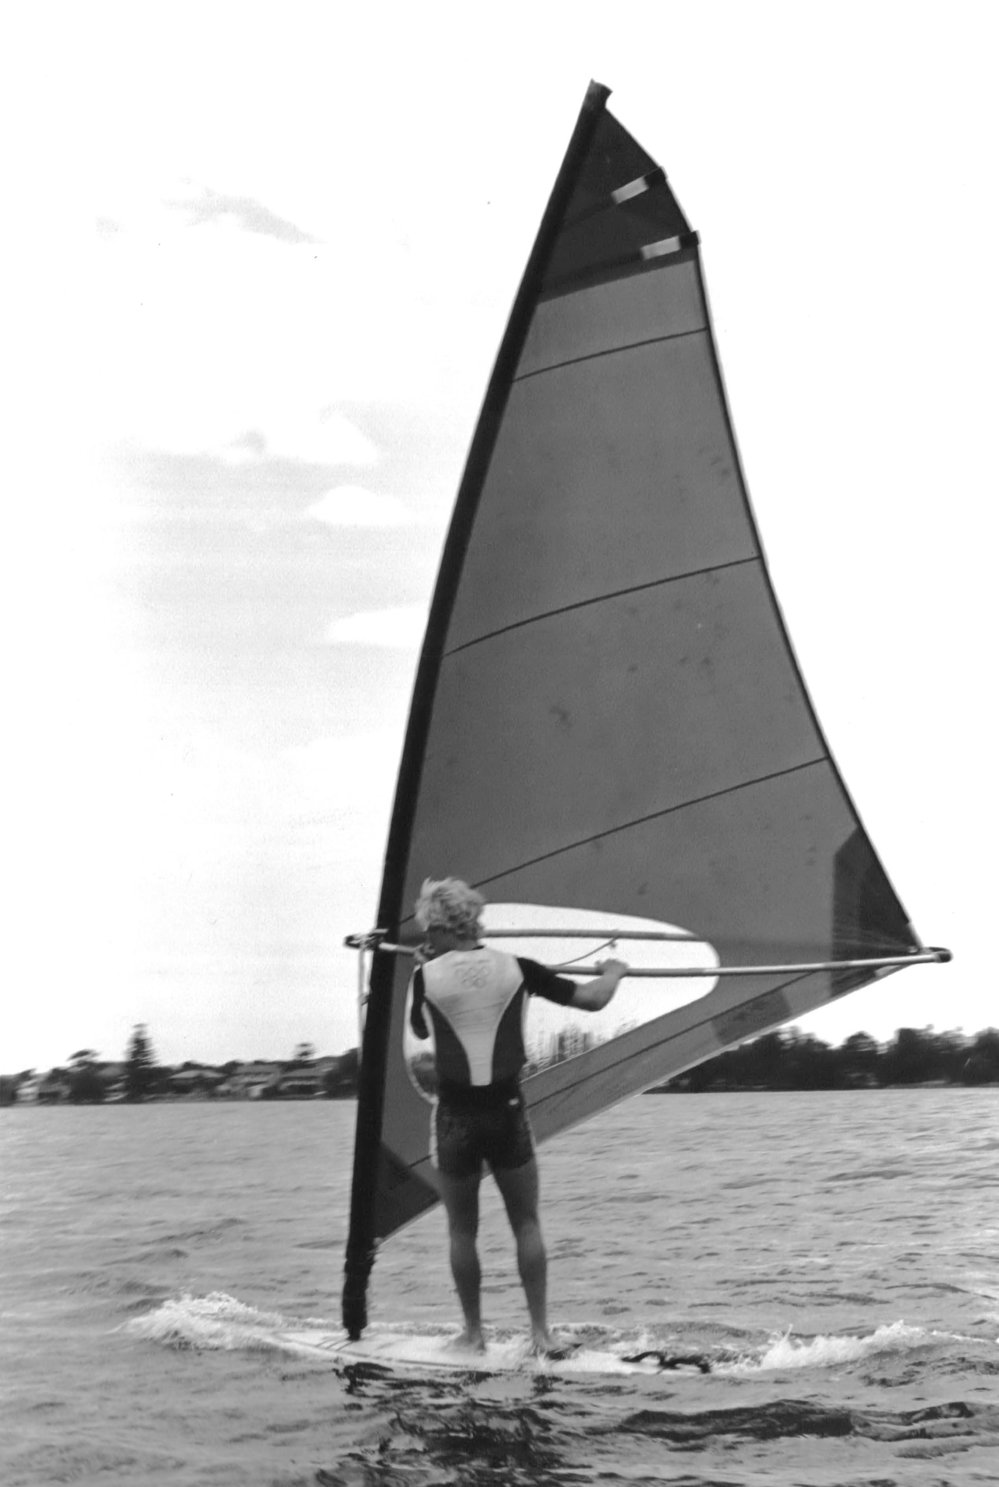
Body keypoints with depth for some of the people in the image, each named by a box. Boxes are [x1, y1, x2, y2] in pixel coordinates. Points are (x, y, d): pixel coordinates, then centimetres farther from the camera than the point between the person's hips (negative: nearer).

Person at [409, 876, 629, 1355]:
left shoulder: (428, 975, -6)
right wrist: (613, 972, 23)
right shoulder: (516, 969, -2)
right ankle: (540, 1332, 9)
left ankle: (473, 1333, 18)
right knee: (527, 1224, 12)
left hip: (456, 1116, -1)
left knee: (461, 1229, 13)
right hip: (507, 1112, 1)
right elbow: (593, 1000, 2)